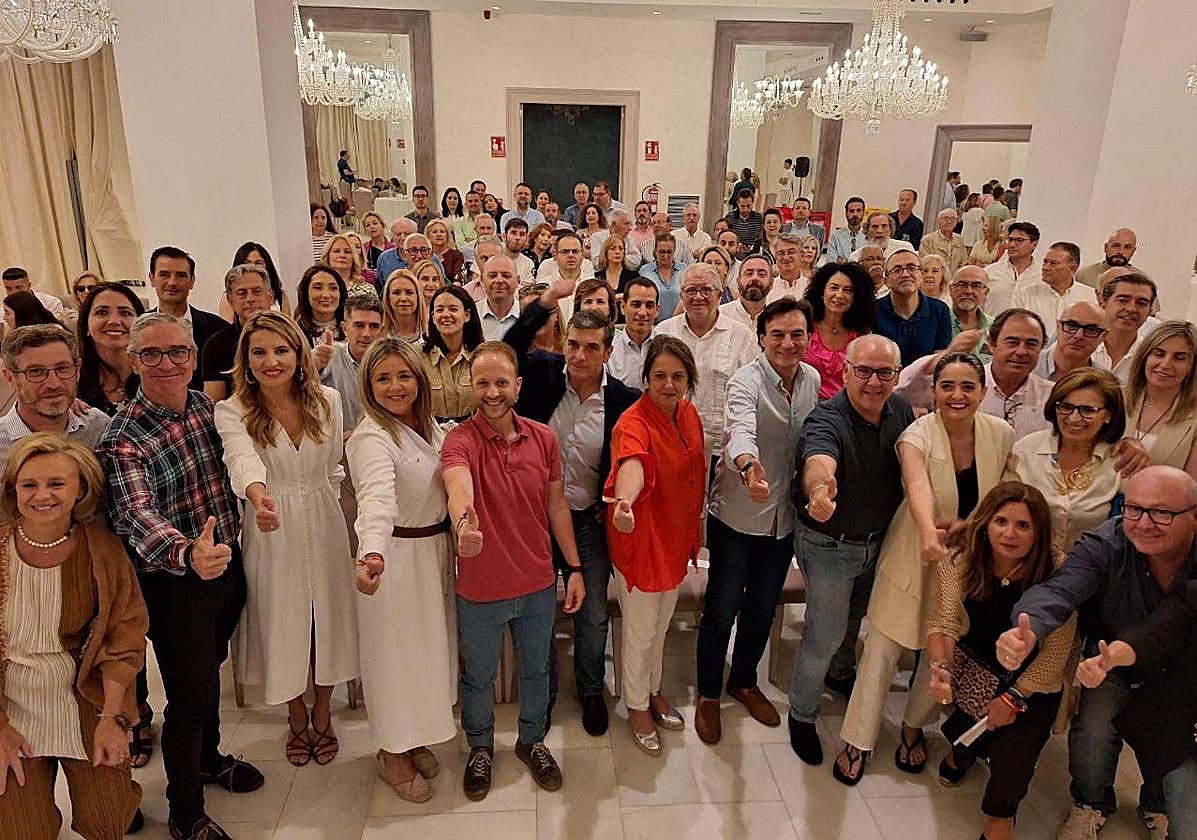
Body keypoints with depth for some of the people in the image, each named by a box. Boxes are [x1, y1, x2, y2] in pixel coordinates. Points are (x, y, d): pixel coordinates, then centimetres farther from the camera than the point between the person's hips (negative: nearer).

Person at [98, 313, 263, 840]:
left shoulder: (205, 405, 0)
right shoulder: (123, 438, -20)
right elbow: (135, 515, -36)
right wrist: (187, 552, -55)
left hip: (226, 565, 6)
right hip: (174, 582, -6)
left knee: (210, 670, 25)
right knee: (190, 694, 6)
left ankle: (208, 757, 50)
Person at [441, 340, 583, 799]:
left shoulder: (544, 438, -5)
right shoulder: (460, 440, -19)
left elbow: (556, 504, 3)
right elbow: (458, 485, -41)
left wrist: (575, 567, 4)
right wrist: (463, 520, -63)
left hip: (539, 586, 3)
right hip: (481, 590, -3)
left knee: (536, 669, 23)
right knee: (478, 678, 20)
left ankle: (532, 740, 49)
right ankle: (480, 748, 47)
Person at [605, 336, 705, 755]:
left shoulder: (688, 414, -2)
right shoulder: (633, 423, -26)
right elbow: (632, 464, -49)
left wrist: (696, 525, 17)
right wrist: (623, 502, -69)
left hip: (676, 536, 7)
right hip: (640, 539, -7)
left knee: (661, 626, 25)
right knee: (641, 633, 11)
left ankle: (654, 691, 49)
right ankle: (637, 707, 35)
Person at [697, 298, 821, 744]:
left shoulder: (811, 379, 0)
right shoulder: (746, 381, -20)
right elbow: (741, 429, -41)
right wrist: (749, 467, -61)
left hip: (784, 518, 6)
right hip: (737, 515, -6)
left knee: (763, 608, 20)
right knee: (722, 610, 5)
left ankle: (744, 682, 43)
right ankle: (708, 695, 28)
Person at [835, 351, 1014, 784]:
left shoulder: (1002, 435, -9)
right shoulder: (918, 435, -21)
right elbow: (918, 486, -41)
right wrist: (928, 532, -59)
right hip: (913, 554, -3)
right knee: (882, 648, 1)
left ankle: (914, 727, 40)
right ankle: (857, 741, 18)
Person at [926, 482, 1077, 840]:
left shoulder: (1057, 570, -21)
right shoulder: (961, 558, -16)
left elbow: (1056, 651, -16)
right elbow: (943, 623, -18)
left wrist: (1014, 698, -18)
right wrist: (940, 666, -37)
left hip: (1034, 677, -1)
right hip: (976, 667, 1)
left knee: (1015, 738, -19)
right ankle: (960, 749, 25)